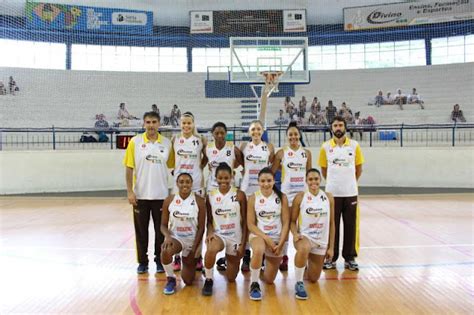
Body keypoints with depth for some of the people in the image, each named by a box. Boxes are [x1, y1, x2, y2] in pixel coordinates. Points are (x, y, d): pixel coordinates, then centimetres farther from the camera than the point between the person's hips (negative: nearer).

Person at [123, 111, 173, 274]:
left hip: (161, 195, 1)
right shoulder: (135, 142, -3)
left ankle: (160, 261, 23)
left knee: (161, 230, 8)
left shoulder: (167, 143, 1)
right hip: (140, 195, -1)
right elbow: (129, 168, -3)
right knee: (141, 230, 9)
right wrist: (130, 191, -8)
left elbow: (172, 166, 5)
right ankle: (142, 262, 23)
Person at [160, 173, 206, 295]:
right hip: (175, 237, 0)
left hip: (193, 240, 0)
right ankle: (171, 279, -8)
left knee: (188, 281, 5)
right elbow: (163, 225, -1)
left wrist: (194, 249, -14)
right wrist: (167, 236, -23)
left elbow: (201, 228, -9)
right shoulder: (169, 200, -7)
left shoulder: (199, 201, -11)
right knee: (165, 251, -37)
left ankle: (192, 262, 41)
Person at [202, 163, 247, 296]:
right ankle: (209, 280, -11)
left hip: (235, 237, 0)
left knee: (231, 278, 9)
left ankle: (232, 259, 44)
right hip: (218, 234, 0)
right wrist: (210, 233, -17)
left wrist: (243, 244, -8)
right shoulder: (210, 195, -3)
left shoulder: (239, 195, -9)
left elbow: (245, 221, -5)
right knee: (210, 250, -38)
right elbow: (209, 220, 4)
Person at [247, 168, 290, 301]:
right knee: (258, 250, -40)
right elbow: (251, 224, -7)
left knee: (269, 280, 8)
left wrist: (280, 244, -13)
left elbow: (286, 223, -4)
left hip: (277, 238, 2)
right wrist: (266, 238, -18)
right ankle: (254, 284, -18)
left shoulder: (282, 197, -5)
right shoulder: (253, 198, -7)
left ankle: (268, 260, 43)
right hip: (258, 235, -2)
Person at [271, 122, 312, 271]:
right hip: (287, 192, -2)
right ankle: (283, 256, 13)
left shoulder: (306, 153, 6)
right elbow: (272, 171, 1)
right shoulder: (281, 153, -1)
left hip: (303, 192, 2)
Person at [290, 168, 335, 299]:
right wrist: (295, 234, -24)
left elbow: (331, 223, 4)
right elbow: (292, 221, -3)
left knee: (313, 279, 12)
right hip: (304, 236, -3)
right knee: (303, 249, -42)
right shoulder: (300, 197, -8)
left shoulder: (328, 197, -1)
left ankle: (309, 260, 47)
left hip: (321, 240, 3)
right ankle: (299, 283, -20)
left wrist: (331, 247, 3)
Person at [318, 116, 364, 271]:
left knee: (351, 226, 6)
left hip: (350, 193, 1)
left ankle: (350, 258, 19)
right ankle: (331, 258, 18)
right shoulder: (325, 147, 0)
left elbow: (359, 168, 9)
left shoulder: (354, 145, 0)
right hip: (332, 193, 0)